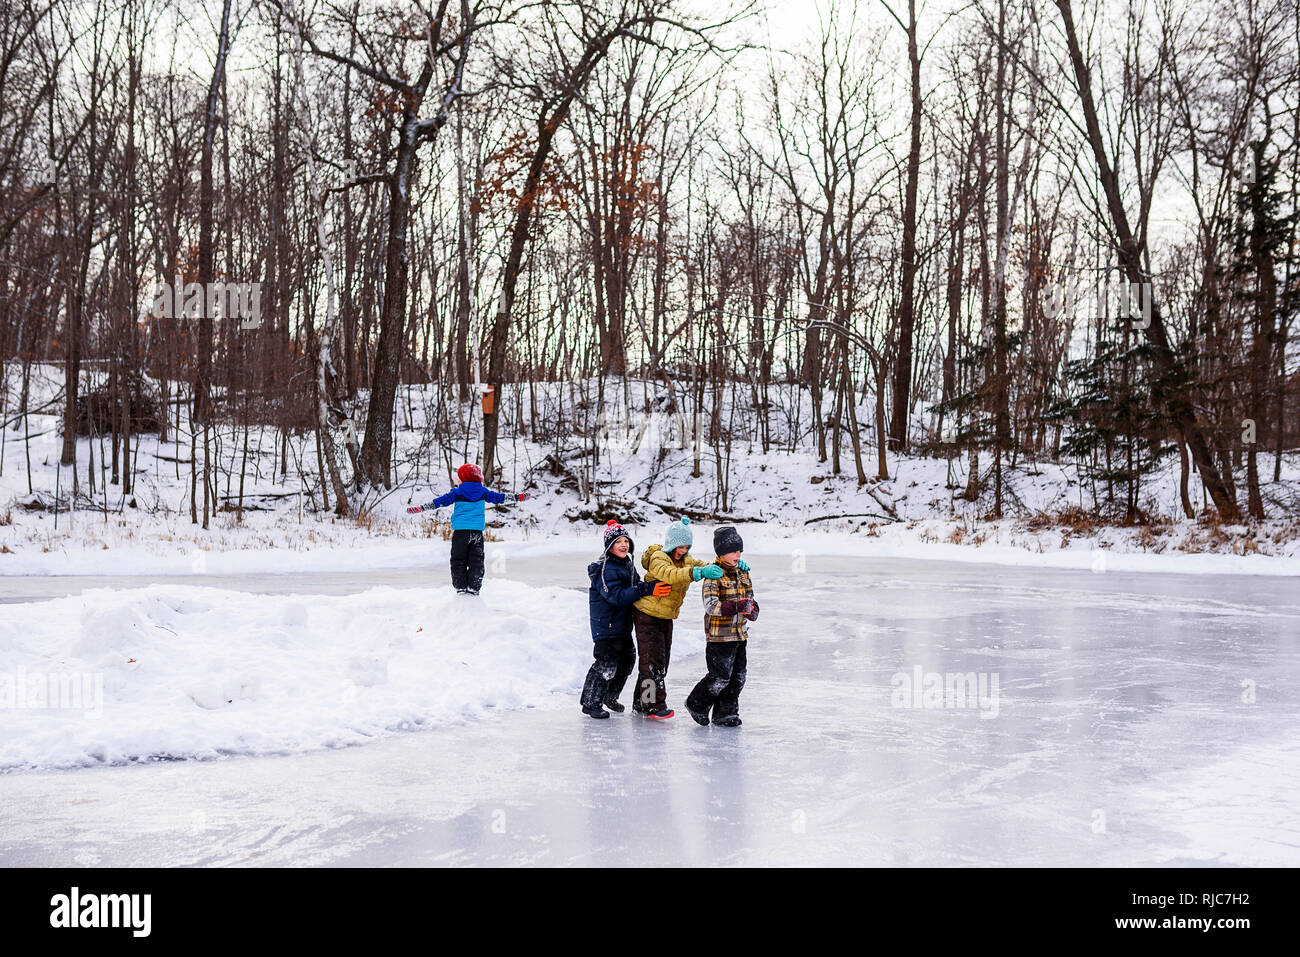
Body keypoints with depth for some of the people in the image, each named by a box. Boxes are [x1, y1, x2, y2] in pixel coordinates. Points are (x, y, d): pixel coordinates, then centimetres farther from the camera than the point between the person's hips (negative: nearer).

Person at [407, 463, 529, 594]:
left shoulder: (457, 492, -1)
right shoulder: (482, 491, 8)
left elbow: (442, 501, -4)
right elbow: (497, 497, 16)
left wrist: (421, 508, -1)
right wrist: (516, 497, 29)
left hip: (460, 531, -2)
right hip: (477, 531, 2)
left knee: (458, 561, 7)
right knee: (476, 561, 7)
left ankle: (461, 587, 3)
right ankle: (473, 588, 1)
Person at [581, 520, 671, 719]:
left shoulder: (628, 565, 10)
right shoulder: (605, 569, -19)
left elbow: (636, 588, 18)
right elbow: (617, 596, -27)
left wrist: (653, 588, -4)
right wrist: (647, 589, -34)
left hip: (623, 624, 9)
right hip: (606, 625, -9)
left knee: (627, 659, 16)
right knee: (606, 663, -9)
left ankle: (610, 697, 33)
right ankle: (591, 703, 5)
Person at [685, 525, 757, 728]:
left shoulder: (743, 572, 11)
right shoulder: (714, 574, -13)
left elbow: (749, 597, 20)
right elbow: (710, 605, -23)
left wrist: (752, 609, -4)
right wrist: (737, 606, -35)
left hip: (739, 633, 7)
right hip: (720, 635, -7)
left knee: (737, 677, 9)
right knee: (720, 677, -6)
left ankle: (725, 713, 22)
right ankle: (697, 704, 15)